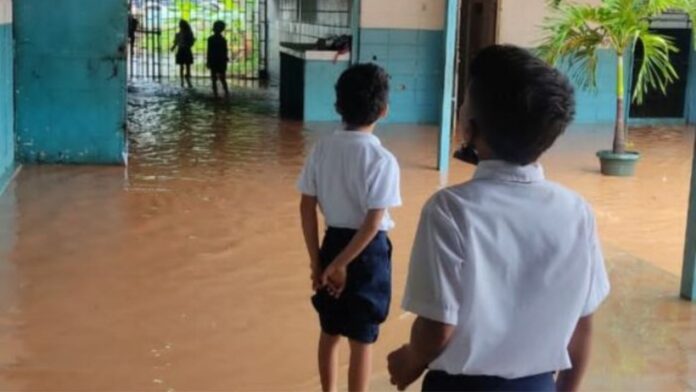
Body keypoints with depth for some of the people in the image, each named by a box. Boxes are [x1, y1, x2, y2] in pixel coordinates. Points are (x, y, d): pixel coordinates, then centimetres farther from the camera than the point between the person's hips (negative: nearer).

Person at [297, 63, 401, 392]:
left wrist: (317, 261, 4)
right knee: (362, 341, 8)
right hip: (367, 252, -5)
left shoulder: (322, 149, -3)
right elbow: (373, 223, -21)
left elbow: (307, 207, -1)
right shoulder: (382, 160, -17)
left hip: (333, 243, 5)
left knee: (329, 332, 19)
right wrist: (341, 264, -14)